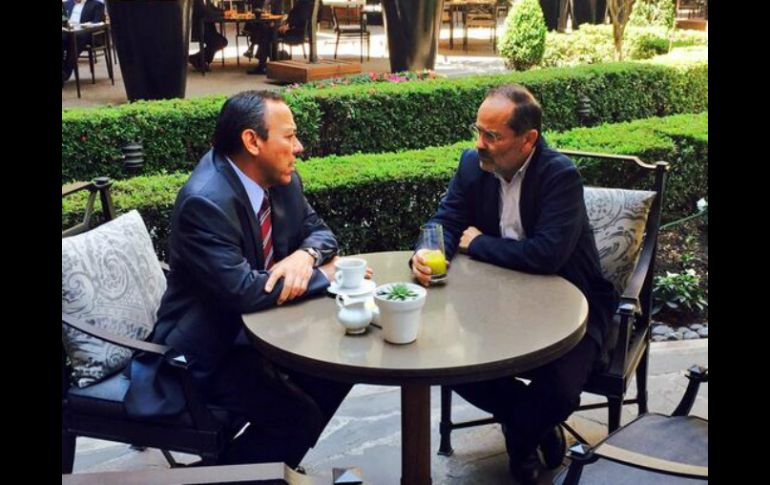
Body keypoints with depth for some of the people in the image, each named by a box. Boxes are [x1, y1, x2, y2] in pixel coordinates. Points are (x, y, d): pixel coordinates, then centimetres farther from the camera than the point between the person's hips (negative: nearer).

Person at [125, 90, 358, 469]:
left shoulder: (281, 180, -3)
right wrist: (328, 275, -22)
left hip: (259, 325, 9)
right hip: (207, 347, -8)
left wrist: (306, 256, -18)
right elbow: (243, 291, -32)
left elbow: (317, 230, 8)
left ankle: (278, 463, 19)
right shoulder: (204, 202, -28)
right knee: (299, 416, -19)